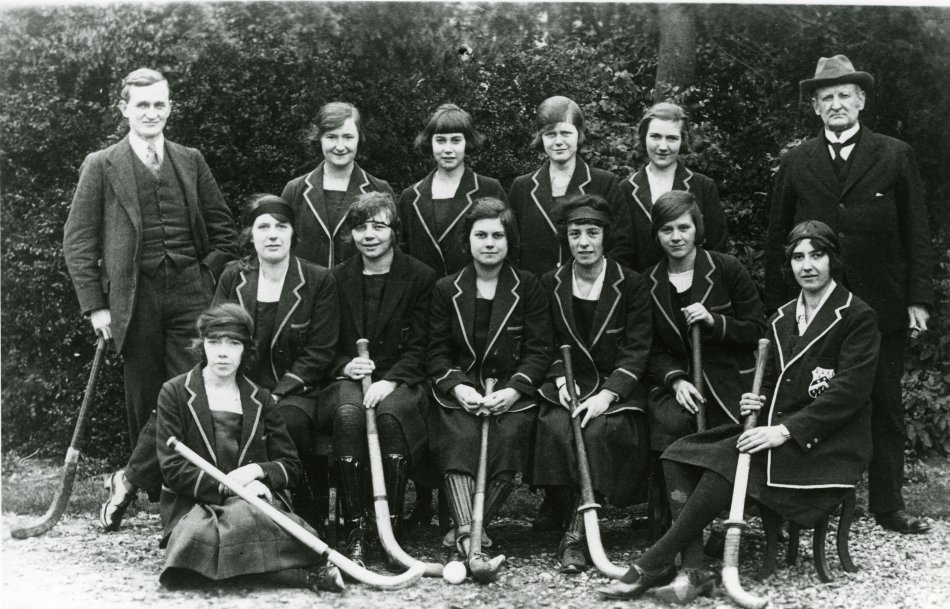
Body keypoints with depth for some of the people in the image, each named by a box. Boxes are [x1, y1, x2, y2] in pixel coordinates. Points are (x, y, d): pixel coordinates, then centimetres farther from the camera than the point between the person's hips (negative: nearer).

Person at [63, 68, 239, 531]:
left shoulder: (191, 162, 11)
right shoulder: (101, 166, 3)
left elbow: (224, 230, 16)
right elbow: (78, 241, 2)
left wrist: (211, 280, 3)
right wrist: (95, 305, -5)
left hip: (190, 295, 2)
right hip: (134, 298, -2)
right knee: (145, 401, 4)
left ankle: (129, 480, 2)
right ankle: (161, 497, 17)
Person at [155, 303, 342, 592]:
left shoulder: (260, 399, 17)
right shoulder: (175, 393, 8)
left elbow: (291, 467, 13)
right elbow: (172, 467, -2)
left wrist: (256, 471, -10)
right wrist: (226, 486, -15)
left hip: (253, 496, 2)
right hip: (193, 502, -1)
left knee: (244, 517, -38)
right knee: (198, 531, -38)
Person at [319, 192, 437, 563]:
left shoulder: (421, 278, 5)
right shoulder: (337, 279, 12)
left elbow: (420, 346, -1)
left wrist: (389, 381, -17)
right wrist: (346, 366, -10)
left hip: (401, 382, -1)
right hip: (348, 378, 2)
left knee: (390, 415, -36)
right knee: (348, 414, -34)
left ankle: (391, 522, -25)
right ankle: (355, 526, -28)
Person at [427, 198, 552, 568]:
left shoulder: (528, 288, 9)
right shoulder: (446, 290, 12)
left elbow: (539, 351, 3)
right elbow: (436, 353, 8)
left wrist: (513, 390, -13)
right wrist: (457, 387, -12)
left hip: (514, 392, 0)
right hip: (460, 390, 0)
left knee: (510, 433, -31)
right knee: (461, 436, -31)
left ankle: (465, 530, -24)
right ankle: (468, 536, -42)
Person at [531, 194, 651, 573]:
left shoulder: (630, 285, 1)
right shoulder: (551, 286, 9)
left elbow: (636, 350, -5)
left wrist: (607, 394, -18)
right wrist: (561, 380, -10)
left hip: (618, 387, -2)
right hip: (570, 383, 3)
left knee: (599, 429, -32)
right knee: (555, 425, -30)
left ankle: (576, 535, -30)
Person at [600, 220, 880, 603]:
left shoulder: (857, 317, -4)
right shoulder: (782, 319, 19)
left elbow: (850, 391, -14)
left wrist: (786, 430, -21)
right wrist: (756, 401, 0)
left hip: (825, 444, -7)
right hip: (775, 430, 7)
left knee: (727, 462, -31)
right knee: (678, 456, -15)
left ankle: (654, 565, -23)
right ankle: (692, 571, -26)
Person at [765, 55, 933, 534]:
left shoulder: (896, 157, 5)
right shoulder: (795, 163, 8)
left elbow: (917, 233, 3)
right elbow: (776, 239, 9)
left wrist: (918, 298, -4)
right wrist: (777, 305, 3)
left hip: (882, 308, -1)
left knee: (885, 407, 6)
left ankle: (887, 507, 15)